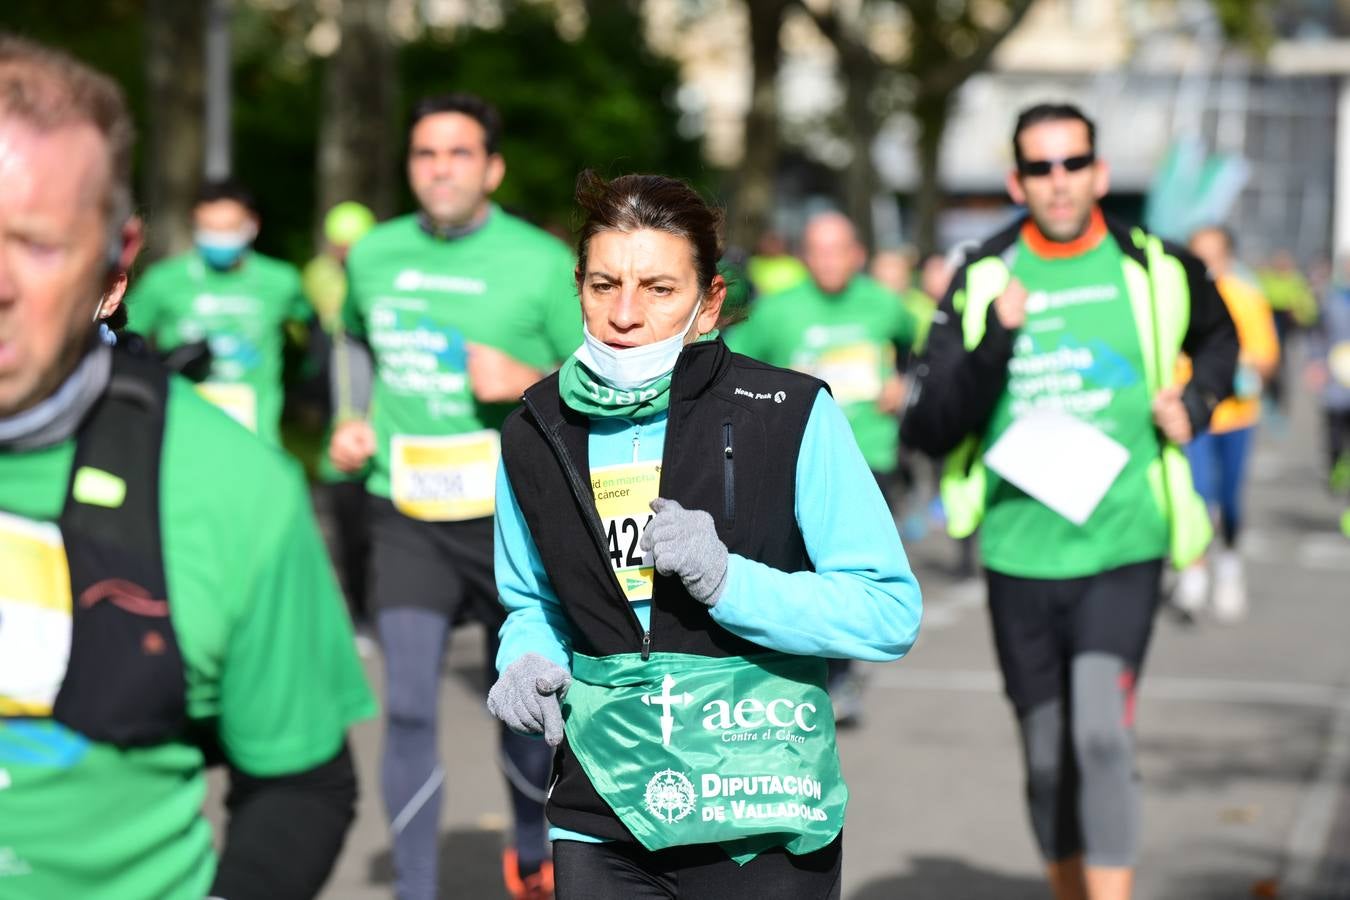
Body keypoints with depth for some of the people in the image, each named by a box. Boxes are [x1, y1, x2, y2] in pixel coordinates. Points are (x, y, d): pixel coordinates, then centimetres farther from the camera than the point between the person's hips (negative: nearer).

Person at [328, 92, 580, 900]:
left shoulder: (542, 263, -7)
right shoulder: (374, 255, 3)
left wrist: (528, 382, -22)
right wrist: (359, 422, 9)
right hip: (409, 520, 1)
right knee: (409, 711, -9)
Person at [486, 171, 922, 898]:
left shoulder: (791, 416, -9)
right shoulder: (536, 436, 3)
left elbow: (891, 613, -10)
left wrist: (727, 581, -21)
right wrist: (529, 664, -2)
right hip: (602, 822, 3)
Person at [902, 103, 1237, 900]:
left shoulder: (1155, 269, 1)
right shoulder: (983, 278, -1)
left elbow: (1219, 338, 25)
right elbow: (930, 431, -8)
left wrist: (1198, 402, 4)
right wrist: (997, 340, -21)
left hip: (1123, 547, -1)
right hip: (1020, 556, 2)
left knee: (1102, 736, -19)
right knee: (1048, 758, 11)